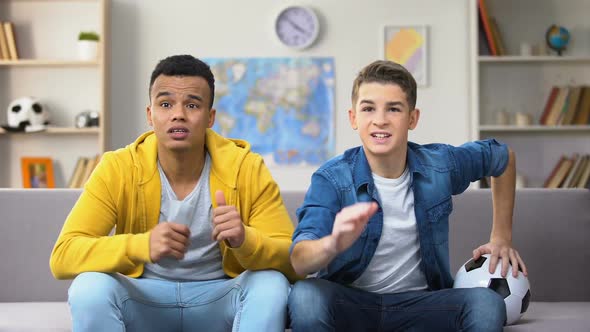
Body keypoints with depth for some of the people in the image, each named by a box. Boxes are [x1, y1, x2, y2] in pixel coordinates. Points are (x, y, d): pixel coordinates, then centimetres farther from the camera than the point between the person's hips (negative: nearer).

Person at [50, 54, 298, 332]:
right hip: (144, 298, 0)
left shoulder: (247, 169, -12)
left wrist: (244, 241, -37)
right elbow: (62, 256, -20)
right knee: (89, 287, -29)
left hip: (220, 298, 0)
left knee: (271, 284, -29)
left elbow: (292, 260, -13)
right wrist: (142, 244, -39)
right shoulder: (117, 169, -13)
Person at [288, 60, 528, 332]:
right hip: (349, 301, -2)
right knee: (305, 295, -35)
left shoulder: (440, 165, -3)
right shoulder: (330, 179, -14)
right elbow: (299, 261, -29)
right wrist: (333, 244, -53)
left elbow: (503, 157, 19)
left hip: (418, 300, 2)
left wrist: (502, 238, 16)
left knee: (487, 303, -27)